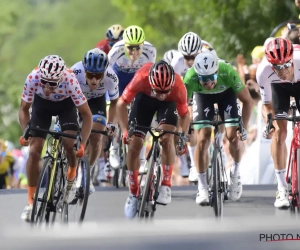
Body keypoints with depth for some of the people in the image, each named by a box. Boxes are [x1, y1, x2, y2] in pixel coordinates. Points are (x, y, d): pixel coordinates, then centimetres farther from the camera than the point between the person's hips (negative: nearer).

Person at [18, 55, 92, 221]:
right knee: (34, 151, -10)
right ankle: (30, 202, -2)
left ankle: (71, 180, 9)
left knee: (70, 144, -22)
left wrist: (82, 144, -37)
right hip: (42, 103, 1)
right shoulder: (33, 78, -35)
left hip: (66, 104, -1)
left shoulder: (70, 81, -39)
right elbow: (24, 109, -18)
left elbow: (86, 115, -29)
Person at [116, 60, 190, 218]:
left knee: (166, 139, -25)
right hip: (145, 98, 1)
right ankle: (133, 194, 9)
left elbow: (184, 114, -18)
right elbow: (121, 104, -27)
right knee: (134, 145, -6)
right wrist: (125, 131, -34)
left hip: (169, 103, -1)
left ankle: (166, 186, -11)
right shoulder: (141, 78, -40)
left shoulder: (178, 87, -37)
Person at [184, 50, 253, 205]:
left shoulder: (227, 72, -39)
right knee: (202, 139, -14)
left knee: (233, 136, -14)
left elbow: (247, 100, -27)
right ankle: (202, 187, -3)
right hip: (202, 95, 0)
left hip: (226, 92, 0)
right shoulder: (191, 77, -39)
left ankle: (235, 171, 15)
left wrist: (244, 128, -29)